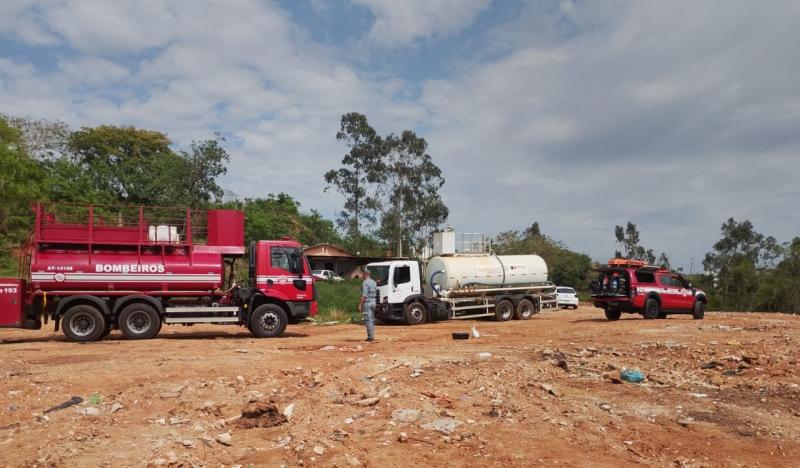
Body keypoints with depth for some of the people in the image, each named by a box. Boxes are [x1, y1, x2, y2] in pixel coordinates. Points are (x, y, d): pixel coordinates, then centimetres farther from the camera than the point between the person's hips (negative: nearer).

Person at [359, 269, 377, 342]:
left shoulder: (365, 283, -13)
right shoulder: (373, 282, 12)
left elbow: (364, 295, -20)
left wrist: (360, 304, -18)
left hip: (367, 303, -8)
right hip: (373, 302, 8)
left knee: (368, 320, -6)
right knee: (372, 320, 13)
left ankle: (371, 337, -7)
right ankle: (371, 336, 16)